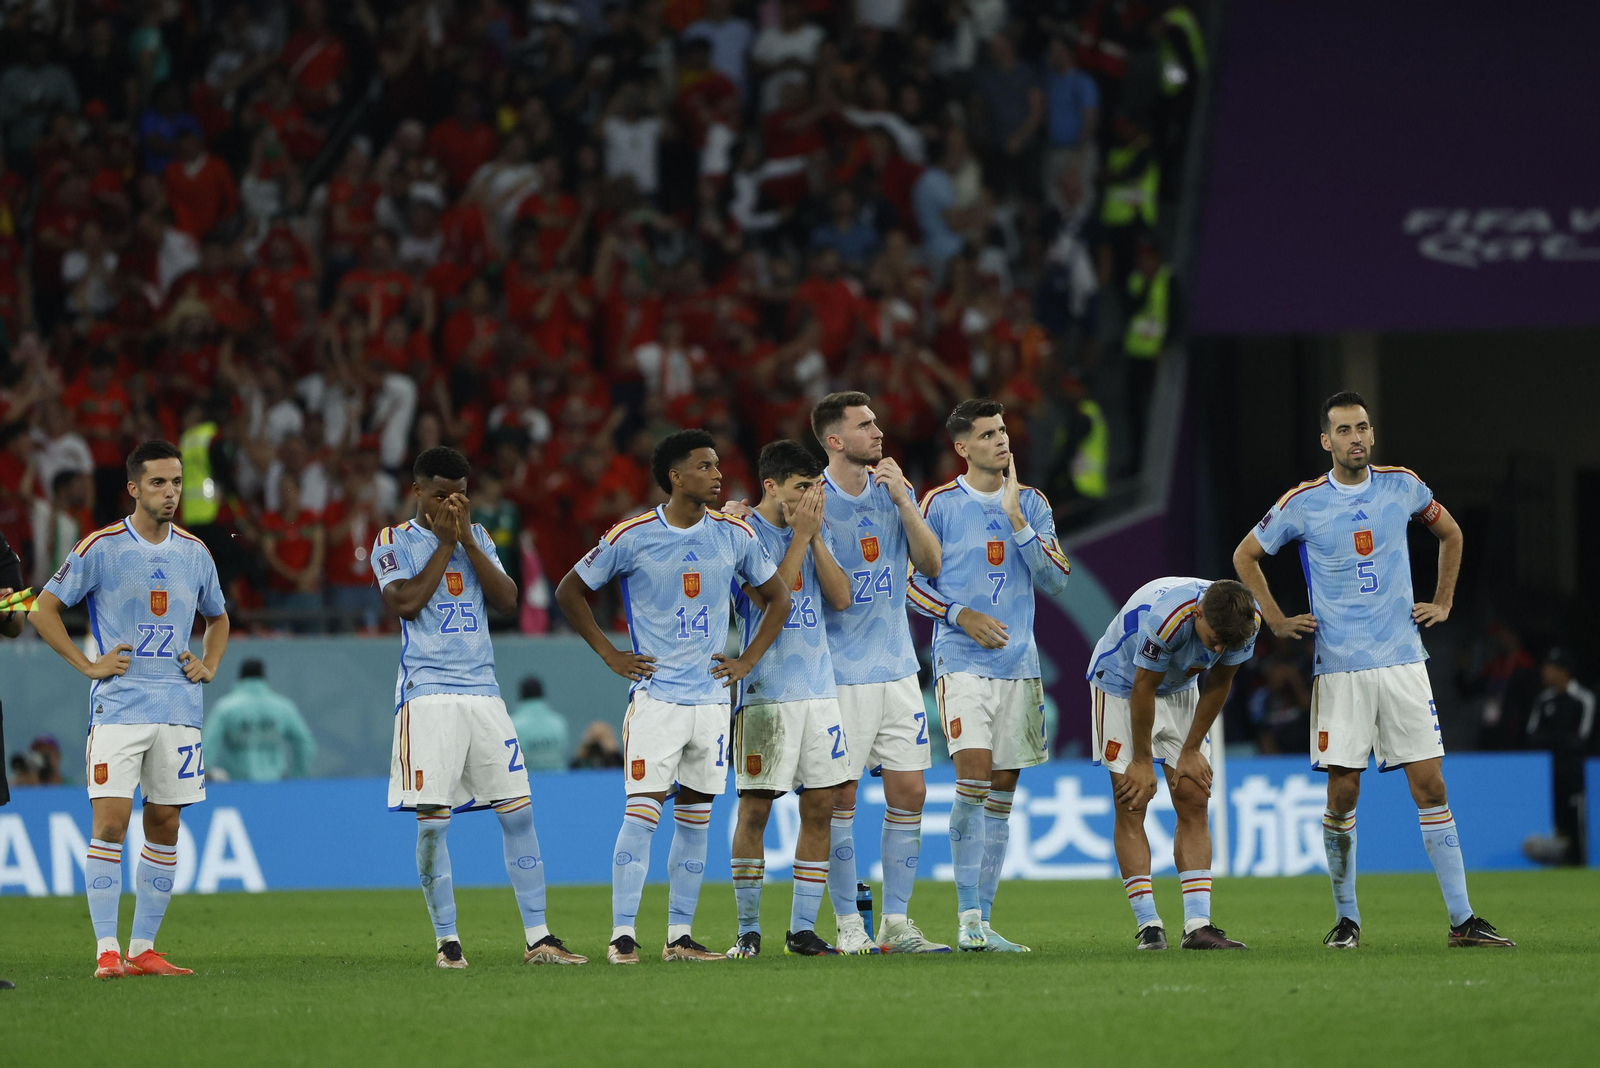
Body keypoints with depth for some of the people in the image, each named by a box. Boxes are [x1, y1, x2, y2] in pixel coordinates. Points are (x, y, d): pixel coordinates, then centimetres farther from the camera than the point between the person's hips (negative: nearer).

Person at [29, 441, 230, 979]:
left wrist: (209, 666, 10)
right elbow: (44, 608, 0)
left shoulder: (194, 552, 11)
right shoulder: (101, 547, -3)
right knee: (110, 821, -12)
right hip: (118, 707, -5)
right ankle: (107, 949, -10)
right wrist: (88, 665, -6)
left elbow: (218, 618, 28)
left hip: (179, 708, 5)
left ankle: (143, 949, 10)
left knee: (165, 825, 4)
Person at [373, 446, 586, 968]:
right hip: (428, 692, -4)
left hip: (482, 690, 4)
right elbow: (405, 602, -13)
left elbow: (507, 599, 3)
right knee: (433, 820, -6)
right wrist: (444, 542, -7)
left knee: (518, 811, -1)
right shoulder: (394, 542, 4)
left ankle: (537, 938, 2)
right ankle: (446, 940, 2)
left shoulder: (477, 537, 16)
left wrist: (467, 539, -4)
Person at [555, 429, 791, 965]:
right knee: (643, 810, -11)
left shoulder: (735, 535, 3)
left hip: (711, 695, 4)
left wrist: (748, 660, 7)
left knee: (695, 818, 7)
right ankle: (622, 935, -10)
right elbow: (569, 592, 4)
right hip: (654, 695, -4)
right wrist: (609, 653, 0)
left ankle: (679, 935, 12)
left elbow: (778, 598, 17)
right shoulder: (631, 537, -7)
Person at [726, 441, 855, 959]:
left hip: (819, 688, 6)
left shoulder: (812, 533, 13)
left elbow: (840, 598, 4)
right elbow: (772, 600, -17)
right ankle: (748, 931, 4)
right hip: (767, 692, -6)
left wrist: (816, 536, -3)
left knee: (819, 808, 3)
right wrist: (800, 535, -13)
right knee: (755, 808, -4)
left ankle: (802, 930, 8)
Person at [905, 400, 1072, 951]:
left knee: (1001, 794, 5)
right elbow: (912, 581, 3)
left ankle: (982, 921, 10)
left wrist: (1017, 522, -8)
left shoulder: (1031, 503, 10)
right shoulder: (940, 504, 0)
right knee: (973, 779, -16)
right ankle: (968, 920, -13)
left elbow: (1056, 579, 2)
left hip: (1019, 663, 4)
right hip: (962, 661, -4)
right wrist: (961, 615, -10)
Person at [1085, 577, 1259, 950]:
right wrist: (1142, 762, -17)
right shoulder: (1166, 616, -40)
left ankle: (1198, 925, -7)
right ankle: (1148, 924, -9)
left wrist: (1191, 751, -3)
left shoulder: (1247, 623, -23)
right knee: (1131, 807, -10)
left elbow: (1218, 685, -7)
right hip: (1122, 684, -5)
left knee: (1194, 801, -4)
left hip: (1179, 689, 5)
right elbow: (1143, 688, -26)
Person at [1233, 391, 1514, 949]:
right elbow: (1245, 556, 13)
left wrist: (1443, 603, 16)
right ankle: (1346, 917, 11)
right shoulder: (1303, 504, -2)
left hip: (1403, 660, 2)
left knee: (1430, 784, -3)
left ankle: (1462, 919, -1)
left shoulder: (1403, 486, 5)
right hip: (1340, 668, -2)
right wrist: (1276, 621, 7)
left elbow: (1450, 533, 24)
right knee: (1342, 794, -3)